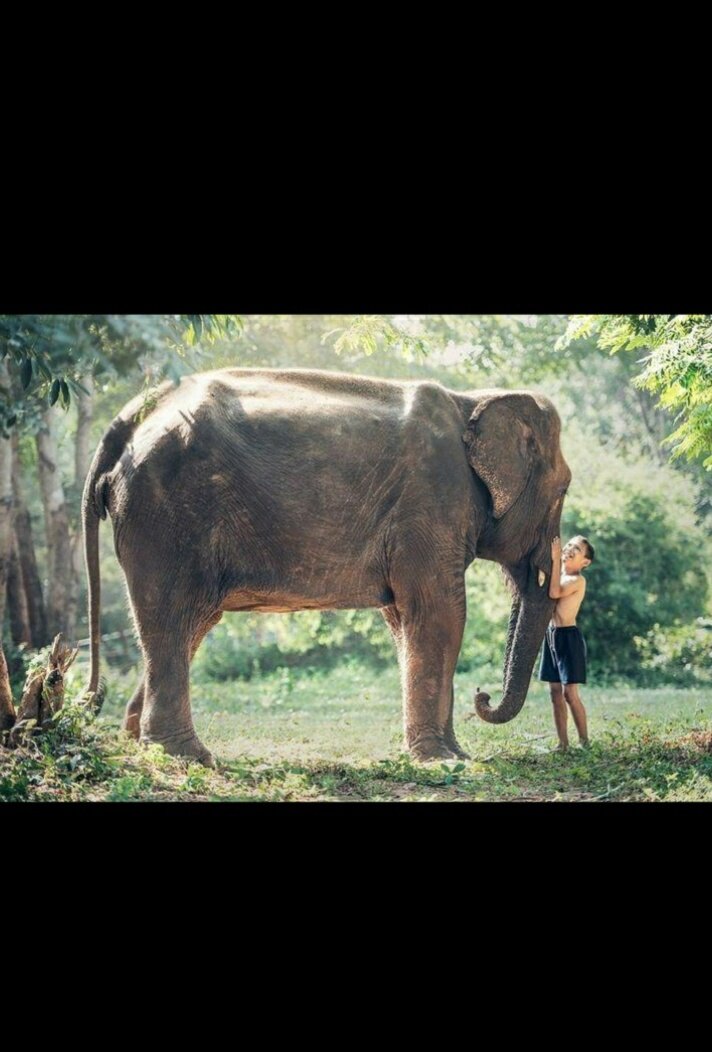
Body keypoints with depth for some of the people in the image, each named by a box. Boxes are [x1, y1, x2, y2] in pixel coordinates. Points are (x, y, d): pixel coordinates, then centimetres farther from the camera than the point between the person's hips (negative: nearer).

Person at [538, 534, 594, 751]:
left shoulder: (578, 580, -11)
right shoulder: (558, 575, 13)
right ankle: (563, 742, 11)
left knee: (570, 693, -9)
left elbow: (555, 592, -26)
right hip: (551, 635, 8)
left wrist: (555, 560, -24)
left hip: (568, 636, -8)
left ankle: (584, 741, 0)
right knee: (555, 692, 7)